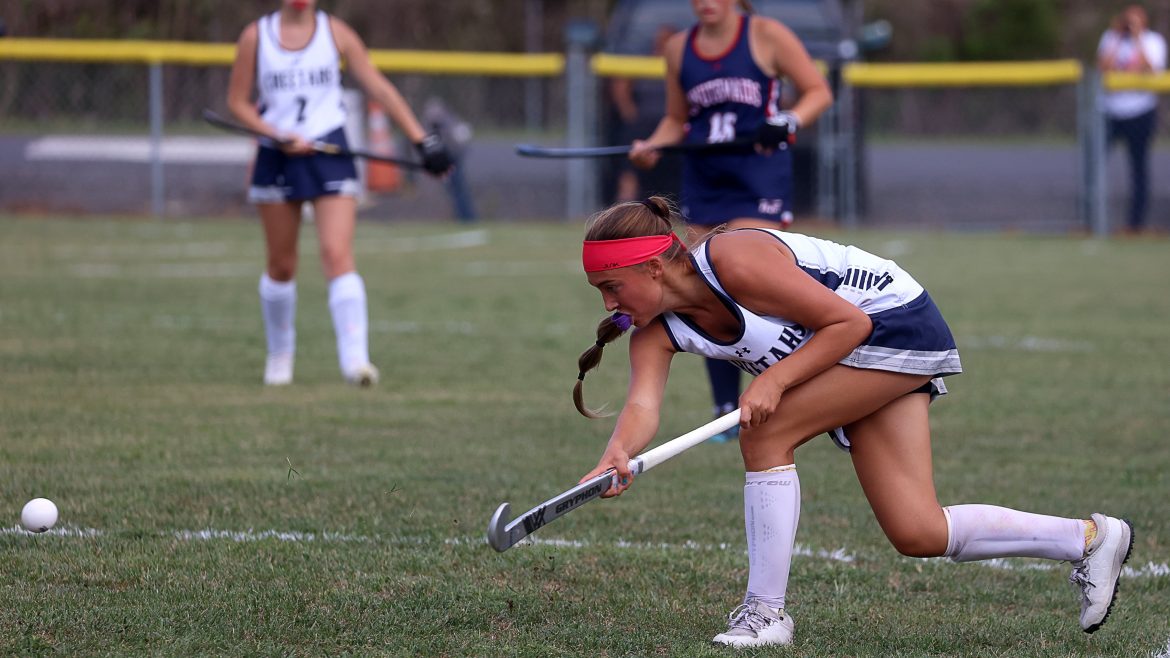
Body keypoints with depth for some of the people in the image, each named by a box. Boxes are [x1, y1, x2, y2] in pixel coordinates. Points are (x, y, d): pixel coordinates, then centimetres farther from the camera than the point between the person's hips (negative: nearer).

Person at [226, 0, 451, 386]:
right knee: (281, 266, 9)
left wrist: (421, 139, -3)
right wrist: (277, 136, -13)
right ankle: (280, 354, 29)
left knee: (338, 256, -15)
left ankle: (355, 360, -23)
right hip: (277, 158, 1)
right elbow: (238, 101, 4)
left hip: (330, 154, -1)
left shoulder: (335, 32, 2)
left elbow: (378, 86, 2)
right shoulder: (256, 36, 2)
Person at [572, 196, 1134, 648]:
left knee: (764, 436, -22)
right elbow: (643, 403, -24)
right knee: (918, 535, 2)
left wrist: (774, 379, -32)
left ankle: (766, 611, -13)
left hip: (895, 325, -9)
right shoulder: (655, 332, -7)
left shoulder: (735, 262, -29)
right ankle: (1088, 539, 16)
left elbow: (849, 321, -24)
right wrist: (619, 452, -45)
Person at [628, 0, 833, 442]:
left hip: (759, 178, -5)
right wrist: (651, 148, 0)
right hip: (703, 183, 5)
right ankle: (726, 412, 11)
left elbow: (818, 91, -1)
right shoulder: (679, 49, 9)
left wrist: (789, 121, -20)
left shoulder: (766, 36, -3)